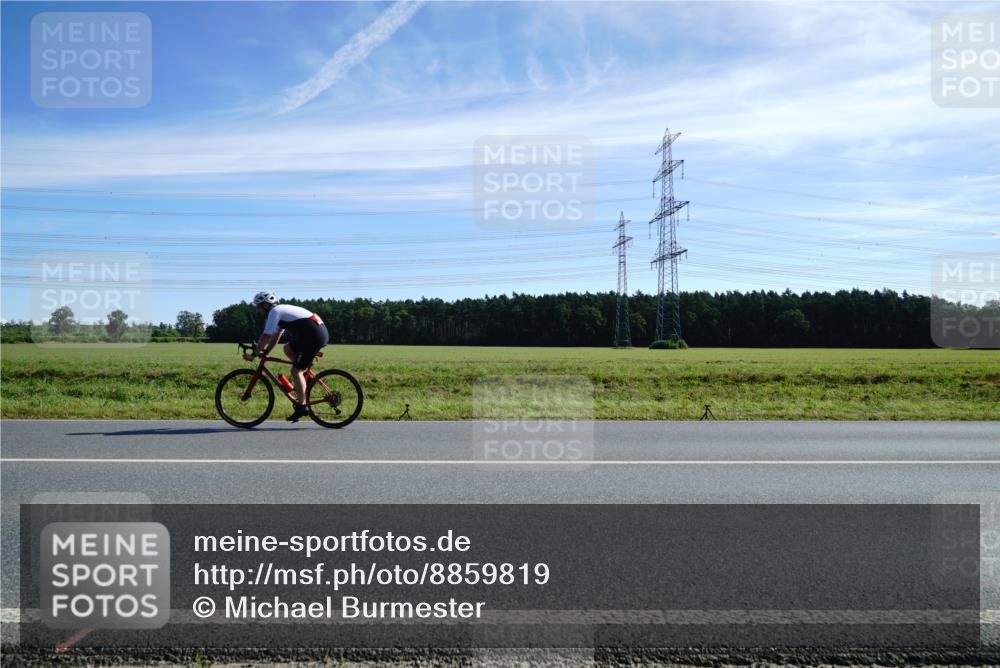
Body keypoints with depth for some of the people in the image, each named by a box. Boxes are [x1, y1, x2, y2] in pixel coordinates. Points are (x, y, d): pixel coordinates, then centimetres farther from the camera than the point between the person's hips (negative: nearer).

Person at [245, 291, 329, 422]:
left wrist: (253, 354, 0)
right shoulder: (282, 311, 25)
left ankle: (301, 407, -3)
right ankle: (305, 376, 19)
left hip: (314, 335, -9)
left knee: (296, 371, -5)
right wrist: (264, 352, 21)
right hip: (321, 332, 9)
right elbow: (276, 337, 27)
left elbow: (266, 336, -7)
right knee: (288, 349, 21)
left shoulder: (274, 311, -3)